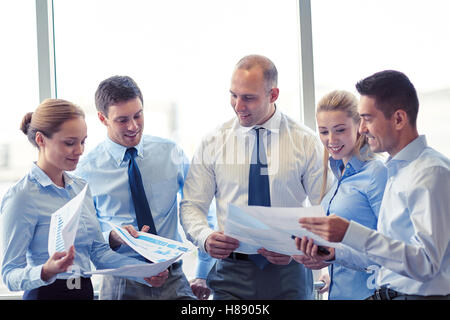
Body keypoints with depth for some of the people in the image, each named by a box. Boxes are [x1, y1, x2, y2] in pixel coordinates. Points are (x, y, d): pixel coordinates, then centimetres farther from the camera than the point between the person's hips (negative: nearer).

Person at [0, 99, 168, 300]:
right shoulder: (21, 197, -10)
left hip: (86, 291, 6)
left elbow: (98, 250, 10)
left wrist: (146, 272, -3)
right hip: (48, 293, -6)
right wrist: (46, 272, -30)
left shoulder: (81, 187, 12)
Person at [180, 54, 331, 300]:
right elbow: (192, 206, 4)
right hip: (232, 270, 1)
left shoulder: (305, 142, 0)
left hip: (289, 272, 0)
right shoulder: (213, 143, 3)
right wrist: (205, 238, -17)